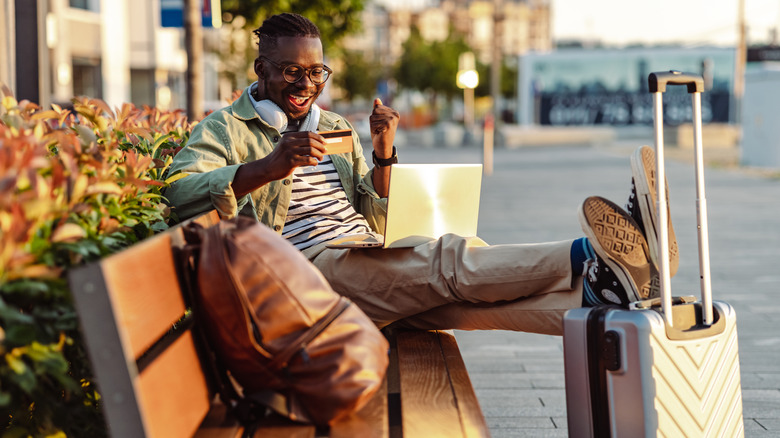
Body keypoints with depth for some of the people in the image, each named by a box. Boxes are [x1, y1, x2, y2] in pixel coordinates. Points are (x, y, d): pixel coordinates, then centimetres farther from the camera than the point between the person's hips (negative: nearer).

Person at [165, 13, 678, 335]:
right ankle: (593, 257, -46)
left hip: (375, 265, 6)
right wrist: (269, 167, -27)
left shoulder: (337, 129, 26)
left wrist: (384, 155, 4)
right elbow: (180, 193, -14)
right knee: (449, 257, -30)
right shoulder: (225, 129, 7)